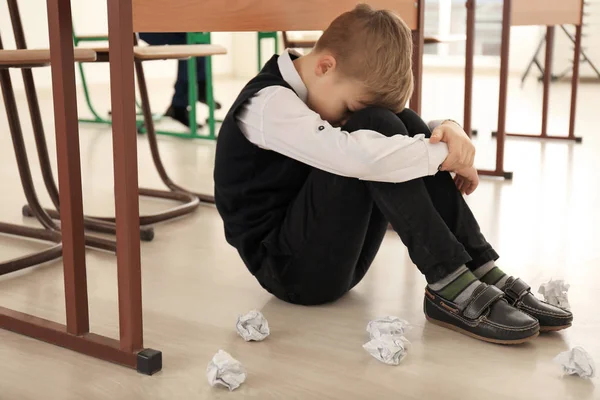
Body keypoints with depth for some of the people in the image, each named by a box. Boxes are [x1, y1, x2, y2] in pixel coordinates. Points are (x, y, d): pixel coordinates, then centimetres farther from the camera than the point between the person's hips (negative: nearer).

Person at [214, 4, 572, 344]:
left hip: (335, 260, 9)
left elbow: (402, 126, 9)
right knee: (376, 126, -25)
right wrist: (445, 155, -24)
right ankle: (450, 286, -24)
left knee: (405, 125, -7)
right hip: (289, 269, -8)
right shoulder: (269, 104, -20)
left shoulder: (319, 91, 7)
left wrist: (451, 131, -14)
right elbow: (356, 155, -37)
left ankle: (483, 272, -12)